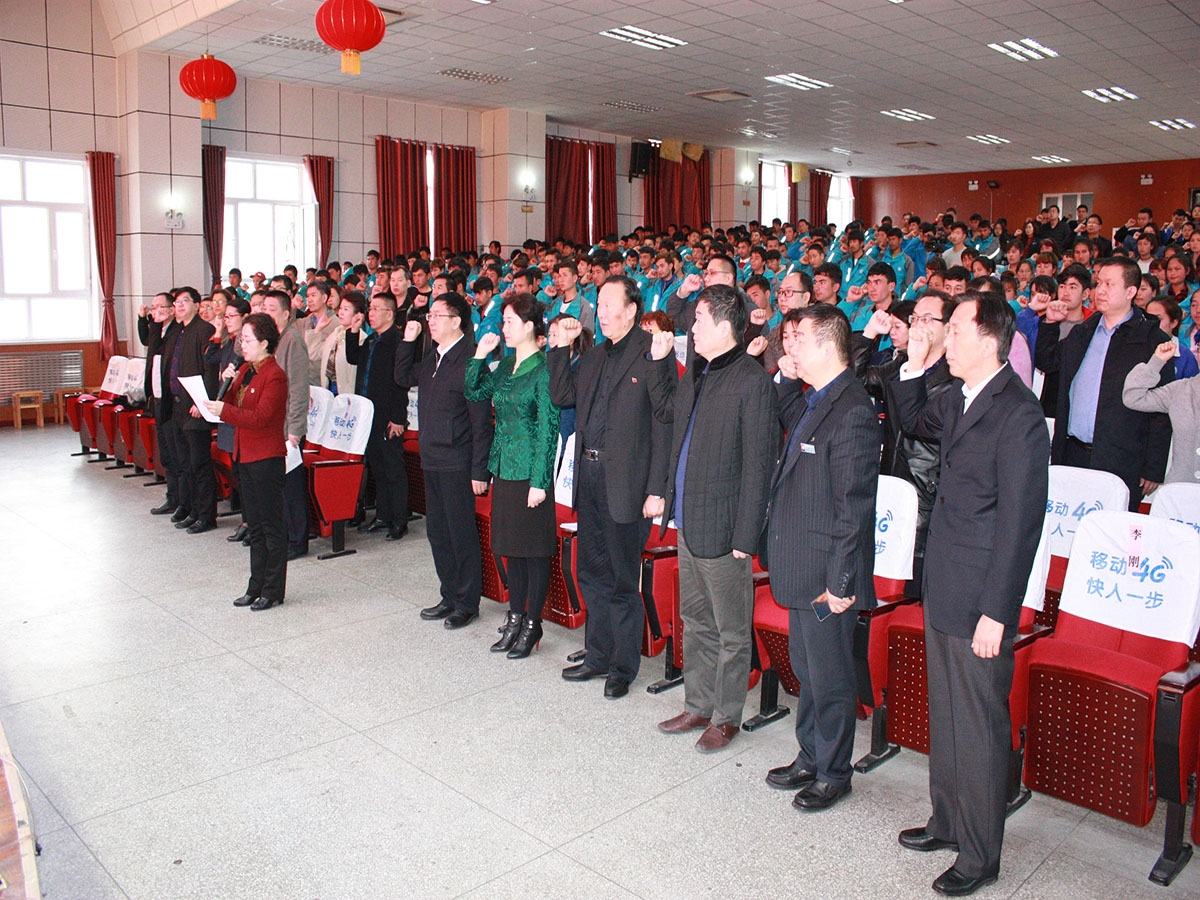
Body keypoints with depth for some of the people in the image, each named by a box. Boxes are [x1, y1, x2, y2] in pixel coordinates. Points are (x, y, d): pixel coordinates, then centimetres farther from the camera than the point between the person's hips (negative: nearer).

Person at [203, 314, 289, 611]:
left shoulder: (275, 376, -14)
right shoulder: (244, 371, 13)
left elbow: (260, 417, -21)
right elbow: (232, 404, 11)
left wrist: (225, 411, -26)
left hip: (267, 458, -9)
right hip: (244, 455, 9)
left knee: (271, 527, 0)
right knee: (255, 525, 15)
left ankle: (273, 591, 9)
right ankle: (256, 586, 25)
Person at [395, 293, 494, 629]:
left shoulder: (470, 361, -14)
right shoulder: (432, 359, 11)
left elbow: (481, 421, -16)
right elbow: (404, 379, 27)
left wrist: (479, 471, -18)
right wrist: (408, 342, 12)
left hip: (457, 465, -9)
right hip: (432, 462, 9)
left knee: (461, 534, 1)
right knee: (437, 532, 15)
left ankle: (468, 603, 14)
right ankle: (450, 597, 28)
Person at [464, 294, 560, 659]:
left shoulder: (544, 370, -13)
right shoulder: (506, 365, 11)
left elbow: (548, 428, -15)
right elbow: (474, 393, 17)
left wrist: (539, 481, -16)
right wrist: (480, 355, 5)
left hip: (530, 471, -8)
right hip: (504, 468, 8)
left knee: (534, 550, 3)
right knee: (511, 547, 14)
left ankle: (532, 625, 14)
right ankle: (515, 618, 25)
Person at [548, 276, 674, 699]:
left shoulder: (652, 355, -10)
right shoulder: (595, 355, 14)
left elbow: (664, 423, -14)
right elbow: (562, 396, 15)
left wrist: (656, 489, -18)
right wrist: (561, 347, 5)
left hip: (625, 483, -7)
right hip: (589, 474, 8)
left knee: (623, 581, 4)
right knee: (592, 574, 17)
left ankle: (623, 668, 20)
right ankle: (598, 656, 33)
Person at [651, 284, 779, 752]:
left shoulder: (752, 382, -16)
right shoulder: (694, 372, 10)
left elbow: (758, 466, -17)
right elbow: (665, 414, 29)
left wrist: (745, 535, -18)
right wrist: (659, 361, 16)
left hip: (722, 528, -8)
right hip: (687, 522, 9)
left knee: (731, 631, 8)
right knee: (695, 621, 20)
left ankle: (726, 717, 23)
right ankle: (697, 706, 35)